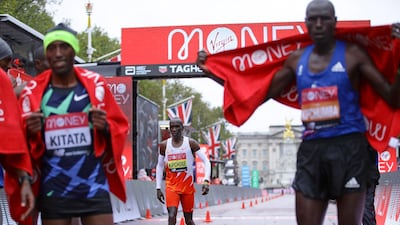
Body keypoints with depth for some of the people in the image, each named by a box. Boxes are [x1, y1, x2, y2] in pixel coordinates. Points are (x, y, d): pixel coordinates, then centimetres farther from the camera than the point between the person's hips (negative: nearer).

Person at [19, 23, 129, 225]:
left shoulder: (95, 85, 3)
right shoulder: (33, 90, 1)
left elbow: (120, 126, 7)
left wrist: (106, 127, -14)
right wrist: (30, 132, -17)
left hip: (94, 186, 0)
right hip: (53, 190, 0)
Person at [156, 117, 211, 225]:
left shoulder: (190, 143, -6)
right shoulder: (164, 145, 2)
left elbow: (206, 161, -8)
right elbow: (159, 166, 12)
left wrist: (206, 181, -23)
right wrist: (158, 188, 7)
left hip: (188, 186, 0)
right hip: (171, 186, 1)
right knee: (172, 215, -17)